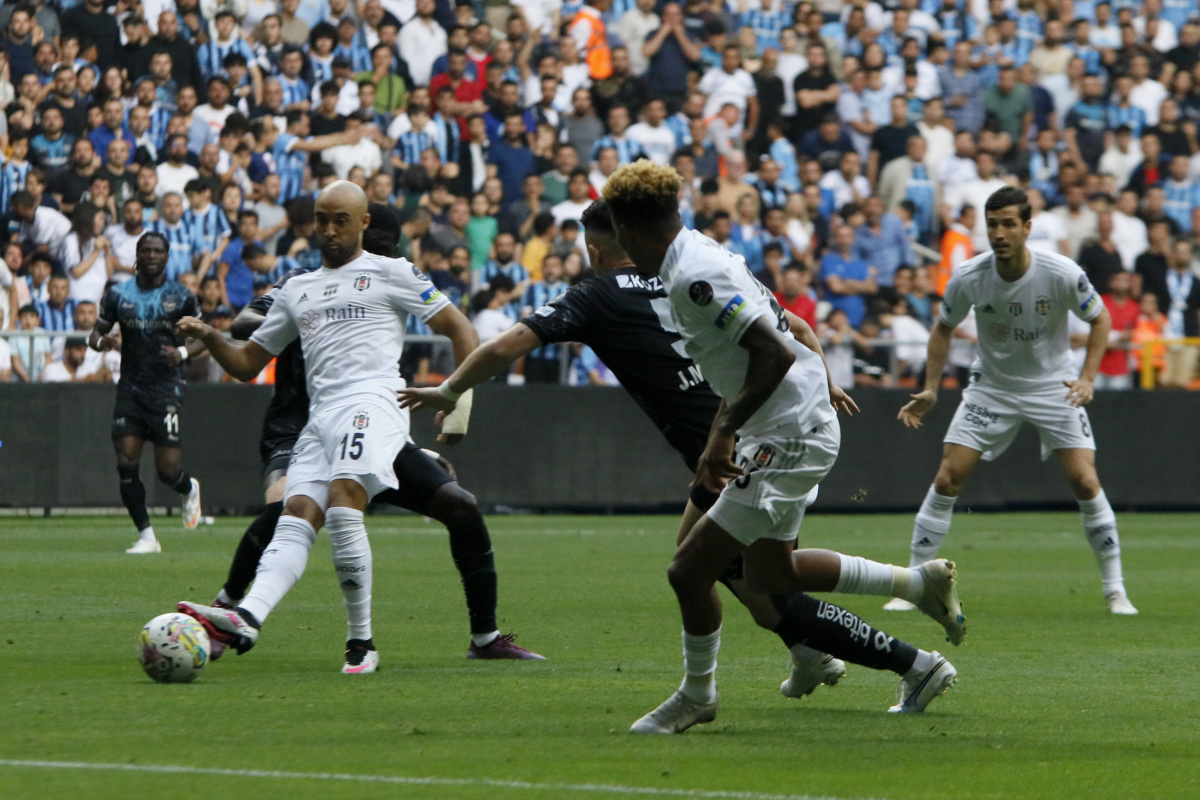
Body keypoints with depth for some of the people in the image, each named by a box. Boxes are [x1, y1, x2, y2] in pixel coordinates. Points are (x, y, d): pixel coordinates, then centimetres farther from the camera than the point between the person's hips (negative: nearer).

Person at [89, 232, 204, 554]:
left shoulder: (181, 298, 0)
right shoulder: (118, 295, 5)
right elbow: (97, 332, 12)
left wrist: (182, 352, -13)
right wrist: (101, 341, -12)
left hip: (167, 389, -2)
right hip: (130, 389, 2)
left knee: (168, 469, -7)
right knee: (126, 464, -9)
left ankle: (190, 489, 31)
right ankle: (146, 536, 3)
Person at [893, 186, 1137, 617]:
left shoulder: (1061, 273, -21)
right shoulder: (968, 278, -16)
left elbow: (1100, 318, -4)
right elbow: (943, 329, 3)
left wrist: (1087, 378, -14)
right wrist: (931, 390, -4)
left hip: (1053, 387, -1)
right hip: (991, 385, 1)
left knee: (1085, 481, -12)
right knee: (948, 478, -9)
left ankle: (1114, 590, 2)